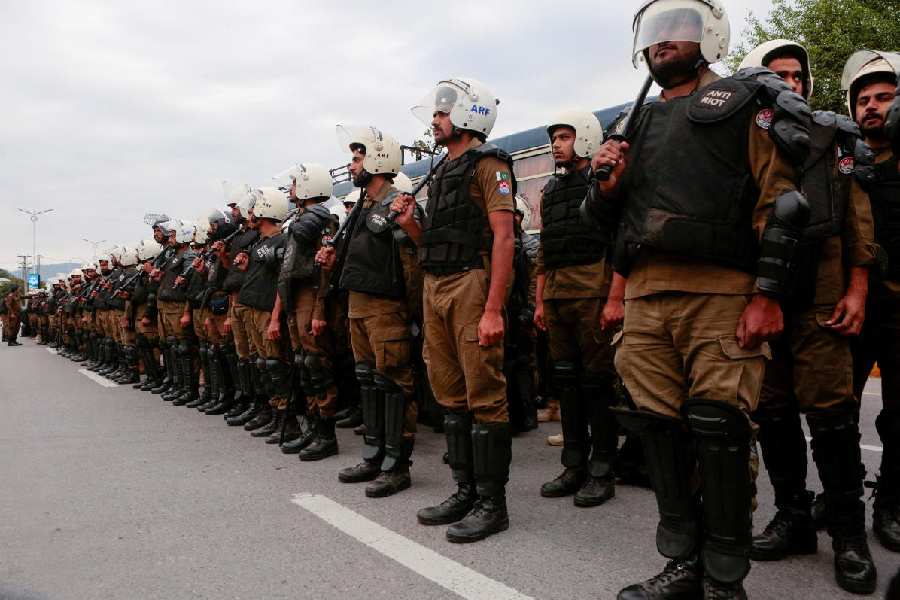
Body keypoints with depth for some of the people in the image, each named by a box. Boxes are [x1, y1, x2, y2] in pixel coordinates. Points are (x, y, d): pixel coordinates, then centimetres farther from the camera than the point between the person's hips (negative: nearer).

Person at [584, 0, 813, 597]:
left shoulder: (743, 102, 8)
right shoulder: (641, 122, 23)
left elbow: (779, 204, -3)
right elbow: (603, 214, 27)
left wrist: (768, 295, -12)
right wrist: (606, 182, 5)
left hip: (720, 295, -5)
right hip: (645, 296, 6)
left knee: (719, 432, -5)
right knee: (661, 430, 7)